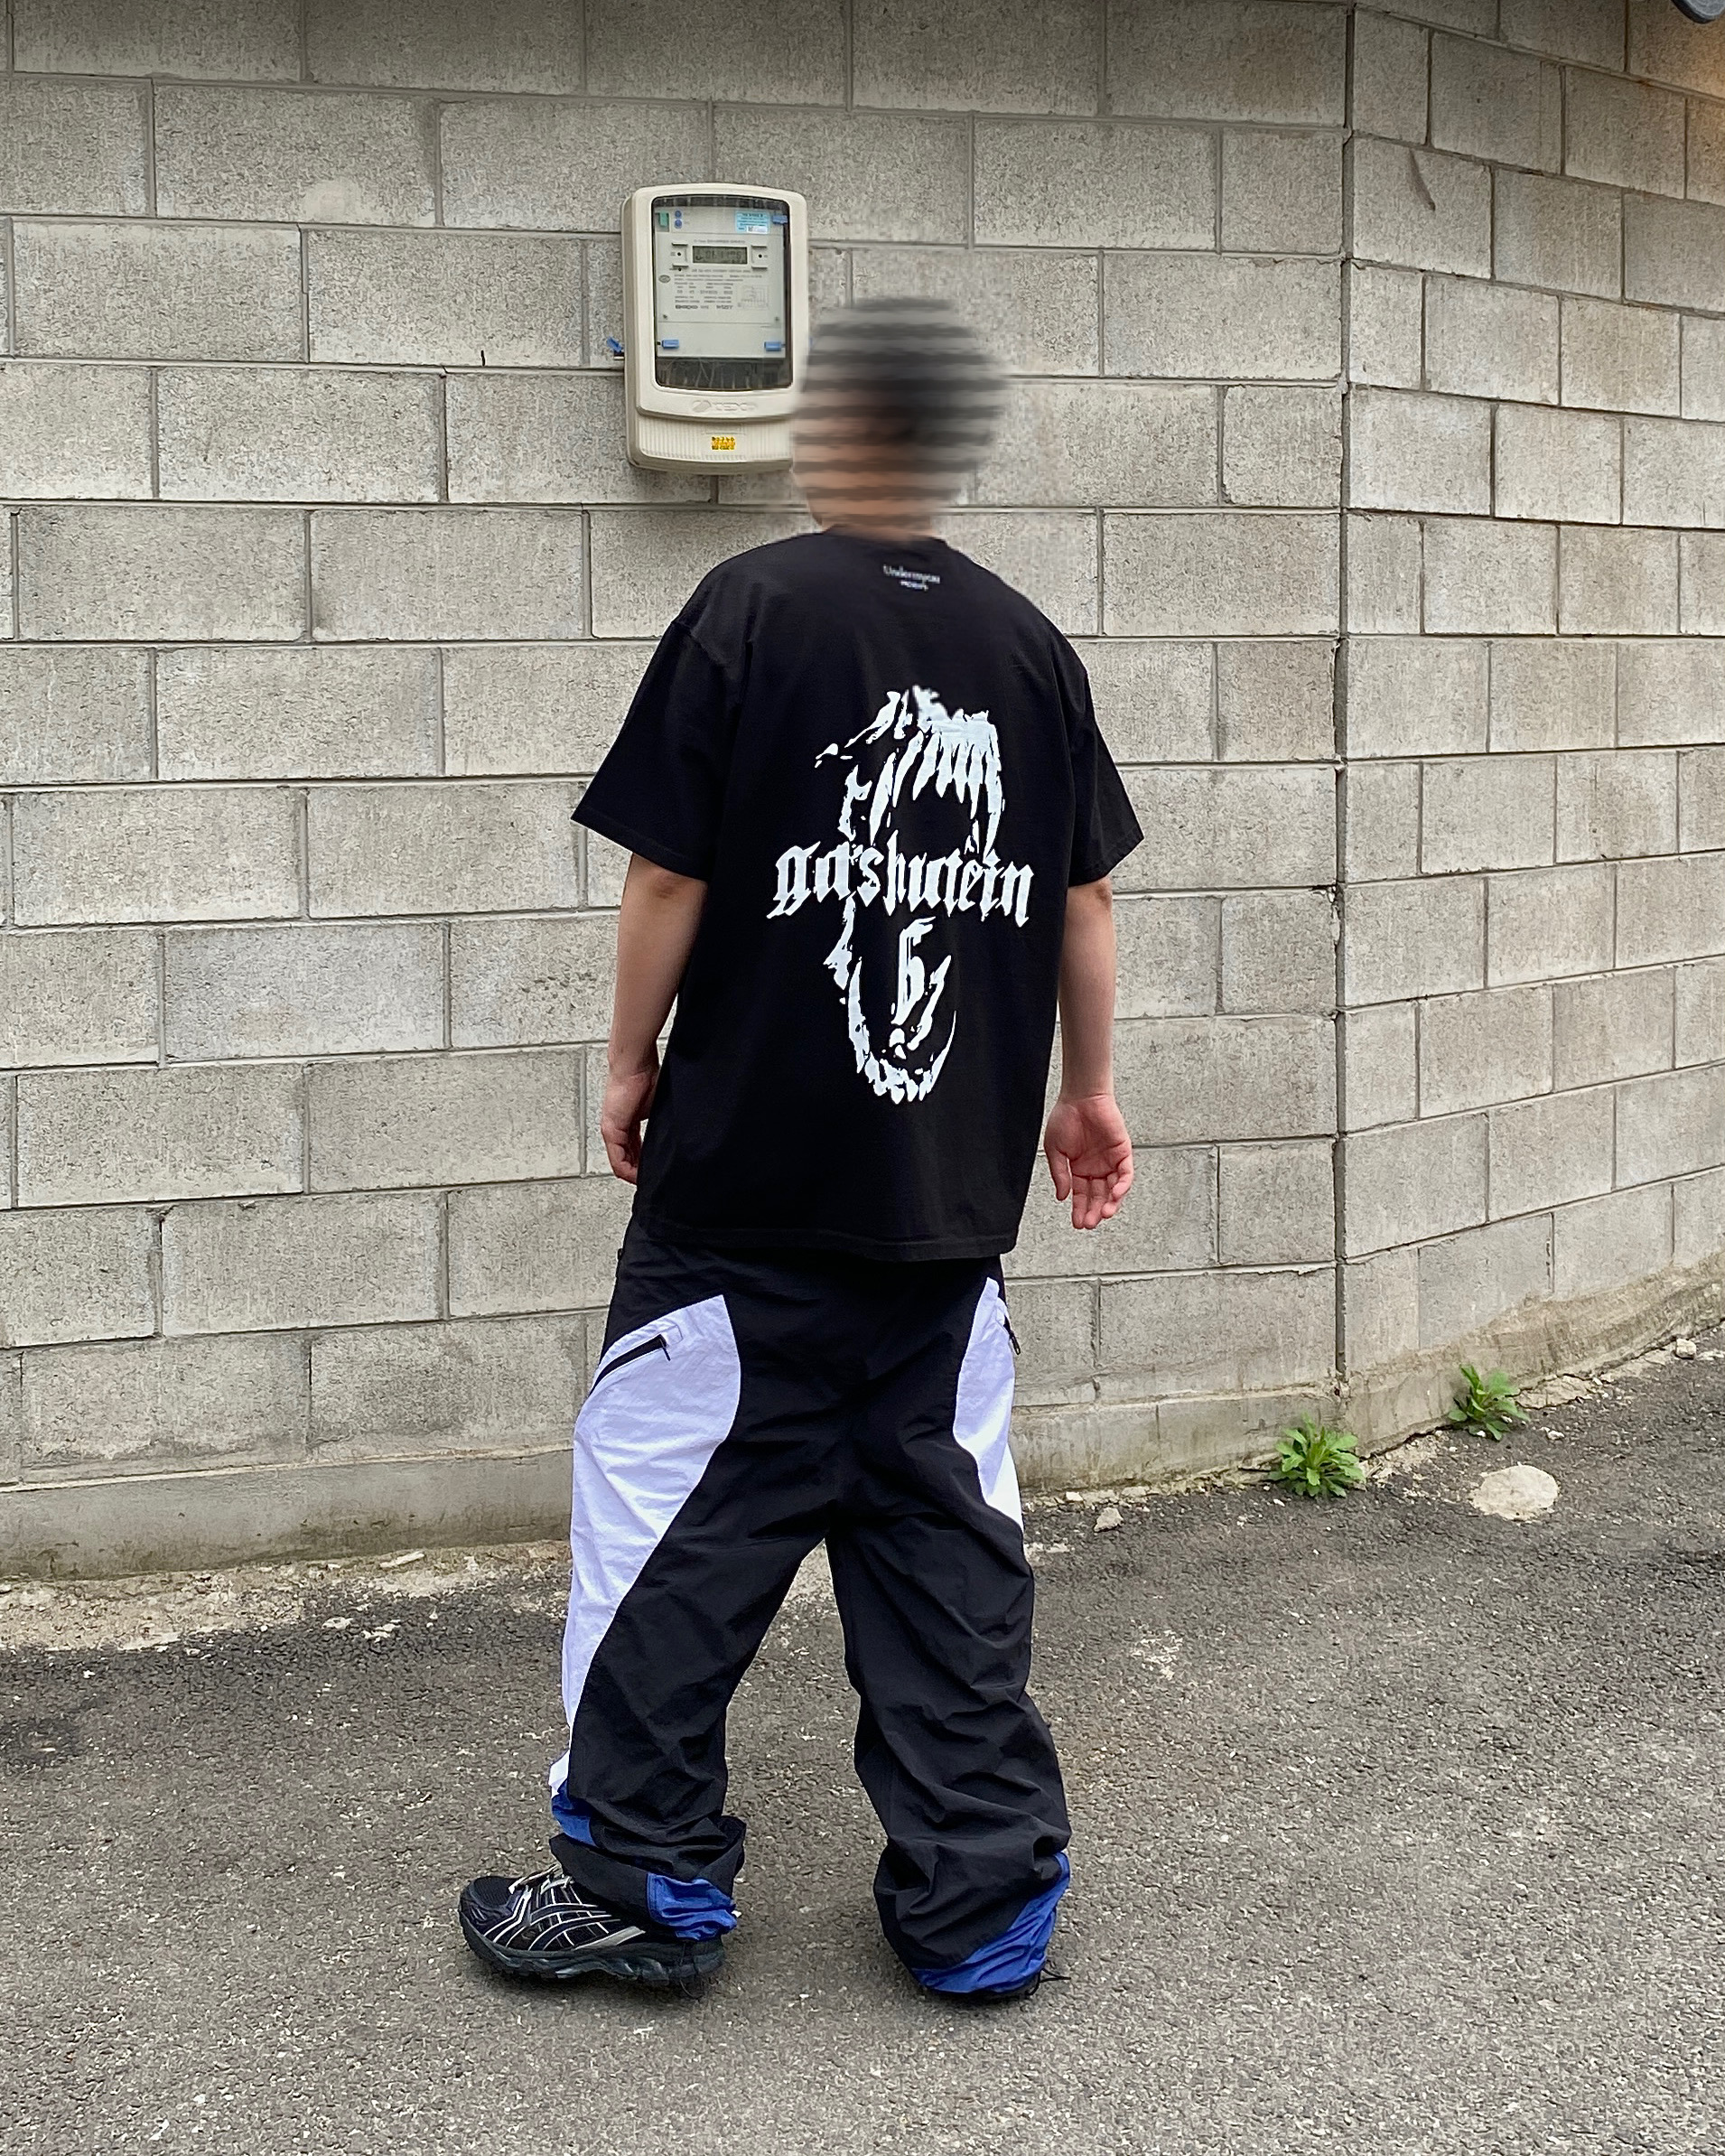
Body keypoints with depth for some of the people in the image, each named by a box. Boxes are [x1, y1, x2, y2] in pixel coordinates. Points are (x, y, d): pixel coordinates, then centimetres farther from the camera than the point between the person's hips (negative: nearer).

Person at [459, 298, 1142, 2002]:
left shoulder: (752, 608, -8)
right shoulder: (1028, 644, 5)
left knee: (671, 1514, 7)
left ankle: (645, 1881, 16)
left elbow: (669, 879, -8)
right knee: (945, 1526, 11)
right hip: (956, 1190, 5)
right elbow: (1083, 900, 10)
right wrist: (1085, 1089, 21)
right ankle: (981, 1899, 16)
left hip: (747, 1177, -4)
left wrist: (631, 1064, 6)